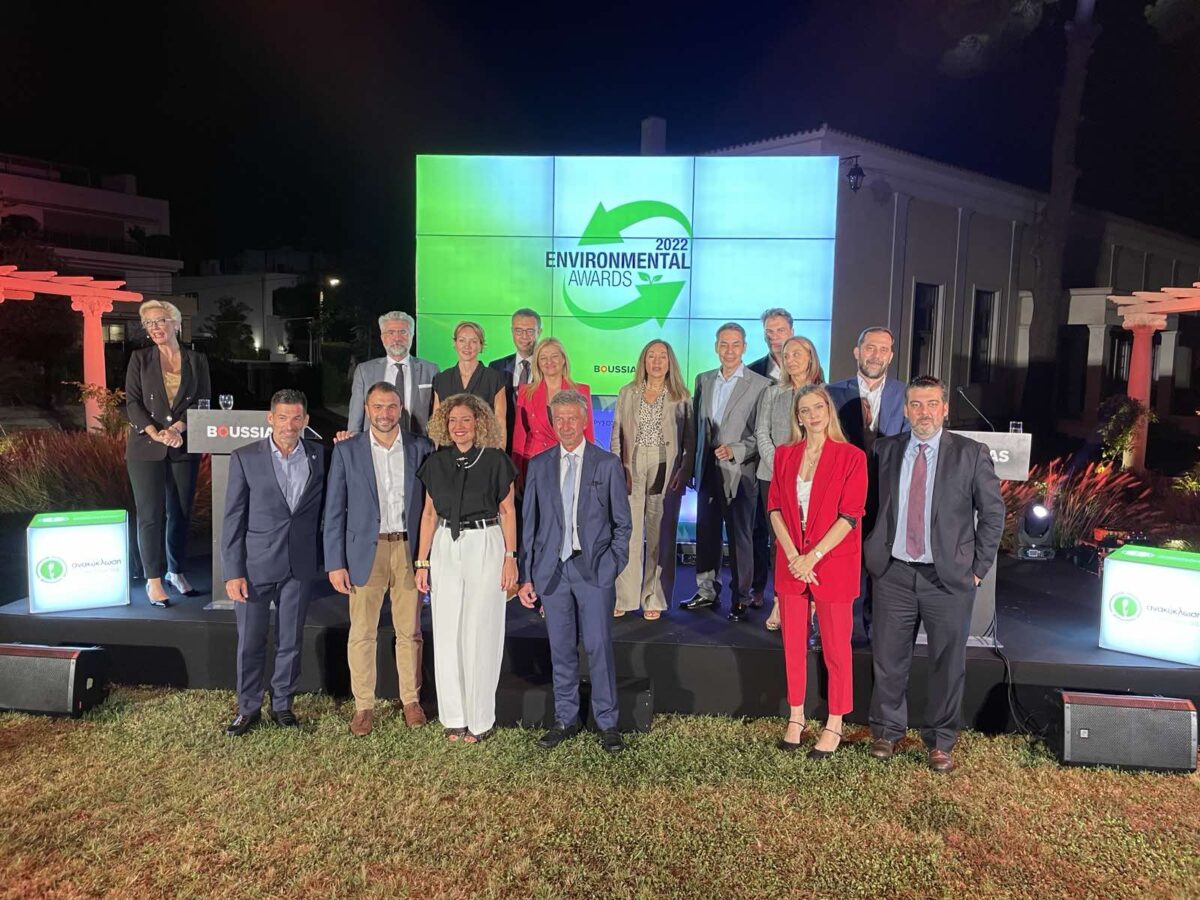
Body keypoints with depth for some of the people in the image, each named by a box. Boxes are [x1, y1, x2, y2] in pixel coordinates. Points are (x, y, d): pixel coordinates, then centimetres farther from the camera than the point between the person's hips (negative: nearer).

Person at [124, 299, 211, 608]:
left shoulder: (197, 360, 7)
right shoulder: (140, 359, 5)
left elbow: (203, 402, 1)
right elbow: (132, 402, -1)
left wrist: (176, 428, -13)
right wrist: (156, 433, -16)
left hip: (185, 448, 2)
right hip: (146, 447, -1)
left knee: (180, 513, 7)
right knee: (151, 514, -3)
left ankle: (175, 571, 21)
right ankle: (153, 579, 4)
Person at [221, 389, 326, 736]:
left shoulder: (319, 456, 2)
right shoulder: (245, 458, -4)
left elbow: (325, 509, 9)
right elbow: (233, 519, -4)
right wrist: (233, 572, -7)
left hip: (300, 567, 2)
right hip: (256, 565, -1)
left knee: (290, 641, 12)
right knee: (250, 642, 8)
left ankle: (282, 704, 29)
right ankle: (248, 708, 26)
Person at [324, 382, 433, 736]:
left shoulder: (421, 448, 3)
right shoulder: (347, 450, 1)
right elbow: (334, 510, 1)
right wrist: (335, 563, -3)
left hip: (409, 550, 1)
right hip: (366, 551, -1)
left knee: (410, 631, 9)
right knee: (362, 634, 5)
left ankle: (411, 700, 24)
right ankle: (363, 706, 19)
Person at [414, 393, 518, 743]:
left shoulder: (495, 460, -3)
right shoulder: (436, 462, 6)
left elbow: (507, 511, -1)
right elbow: (429, 512, 9)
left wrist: (511, 558, -6)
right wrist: (422, 561, 6)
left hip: (485, 547, -3)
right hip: (445, 548, 4)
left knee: (481, 633, 1)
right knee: (447, 633, 7)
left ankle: (480, 719, 14)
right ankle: (454, 717, 20)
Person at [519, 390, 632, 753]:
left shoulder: (608, 464, 1)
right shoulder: (539, 465, 7)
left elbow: (622, 523, 5)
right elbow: (529, 523, 7)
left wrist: (613, 564, -5)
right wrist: (527, 576, 4)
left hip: (594, 569, -2)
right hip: (552, 570, 2)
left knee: (599, 647, -1)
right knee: (561, 649, 10)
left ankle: (607, 723, 13)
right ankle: (565, 720, 23)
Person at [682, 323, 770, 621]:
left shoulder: (760, 385, -6)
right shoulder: (703, 380, 11)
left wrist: (735, 450, -20)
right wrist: (692, 465, 11)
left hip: (739, 472, -5)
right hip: (708, 471, 5)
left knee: (740, 537, 3)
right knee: (706, 533, 13)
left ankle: (739, 599, 15)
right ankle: (706, 591, 27)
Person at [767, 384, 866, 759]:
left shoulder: (851, 457, -6)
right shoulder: (784, 454, 6)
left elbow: (850, 515, -11)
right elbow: (775, 506, 2)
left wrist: (813, 557, -16)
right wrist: (792, 555, -10)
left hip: (832, 563, -4)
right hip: (791, 562, 4)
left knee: (836, 647, 6)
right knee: (793, 643, 12)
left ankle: (834, 726, 20)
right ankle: (796, 717, 27)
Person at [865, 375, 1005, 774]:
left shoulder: (971, 454, -3)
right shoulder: (884, 450, 4)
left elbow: (993, 513, 1)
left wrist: (978, 568, -2)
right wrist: (872, 554, 4)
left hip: (948, 577, -1)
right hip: (893, 574, 2)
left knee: (948, 663, 9)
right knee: (888, 658, 10)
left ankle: (940, 743, 26)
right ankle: (887, 731, 30)